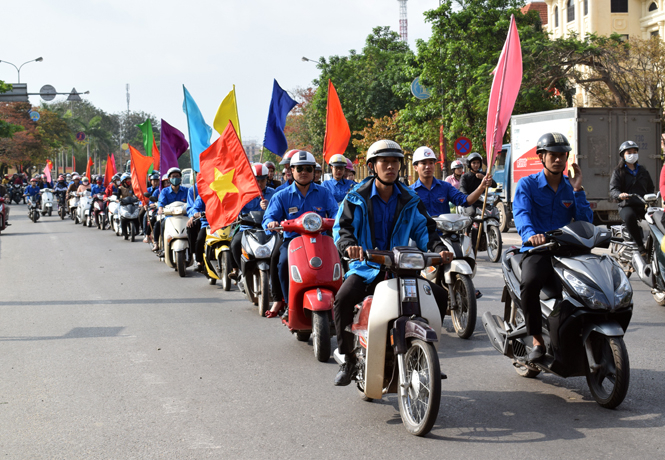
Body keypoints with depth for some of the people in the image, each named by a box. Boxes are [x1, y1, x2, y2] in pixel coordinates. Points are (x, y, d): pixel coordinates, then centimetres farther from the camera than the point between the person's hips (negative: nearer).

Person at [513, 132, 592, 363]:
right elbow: (521, 213, -14)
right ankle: (537, 341, -22)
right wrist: (530, 234, -36)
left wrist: (577, 190, -3)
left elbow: (586, 222, 5)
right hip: (537, 249, -3)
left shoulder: (571, 187, 16)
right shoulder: (527, 184, 5)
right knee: (530, 283, -36)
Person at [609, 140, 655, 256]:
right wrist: (619, 195, -28)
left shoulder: (643, 171, 23)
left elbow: (651, 188, 24)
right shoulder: (618, 172, 9)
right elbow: (613, 190, -4)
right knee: (630, 216, -39)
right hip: (626, 206, -4)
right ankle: (640, 246, -34)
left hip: (643, 205, 4)